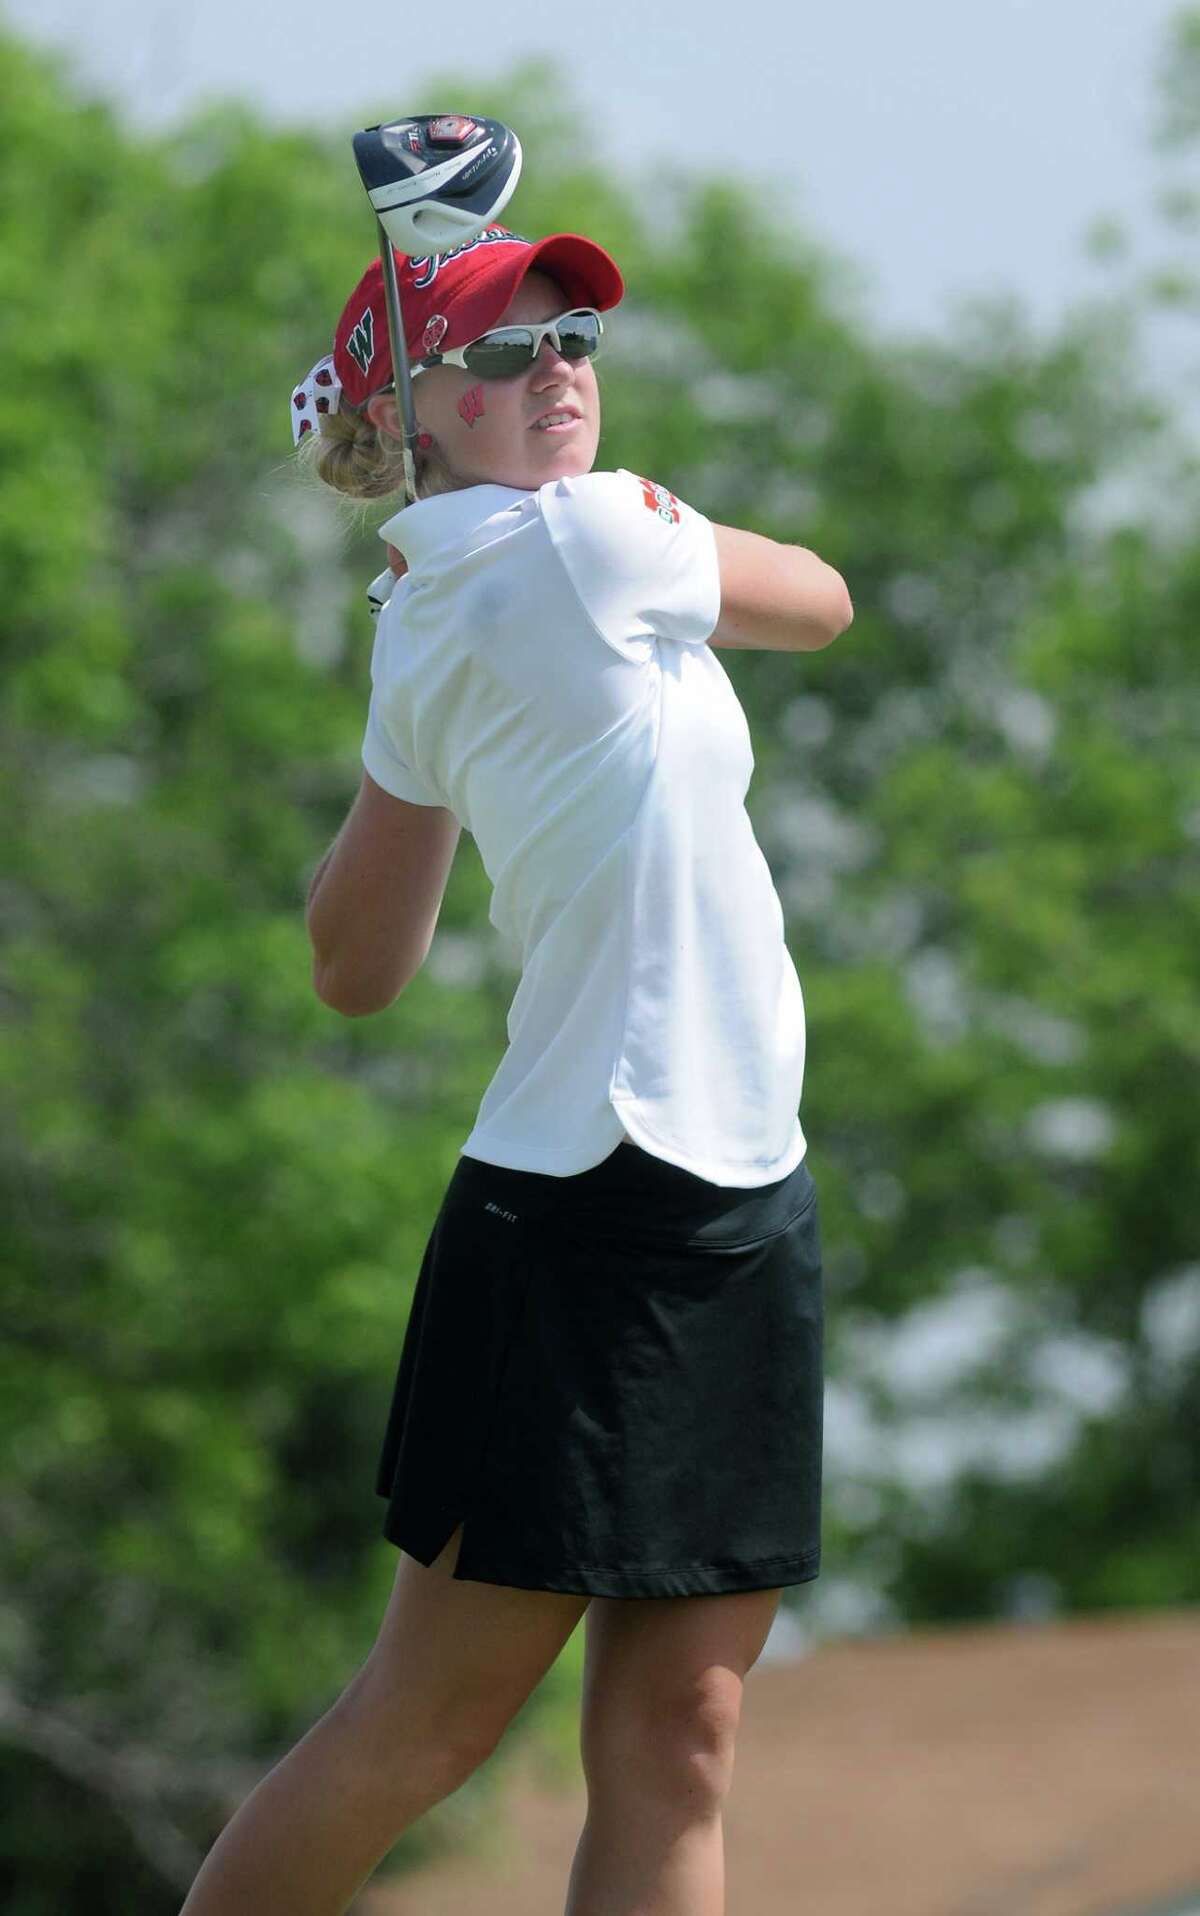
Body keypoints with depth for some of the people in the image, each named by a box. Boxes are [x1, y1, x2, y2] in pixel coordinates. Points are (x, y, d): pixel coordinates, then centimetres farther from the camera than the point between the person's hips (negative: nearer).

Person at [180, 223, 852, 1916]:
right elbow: (822, 600, 5)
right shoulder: (592, 537, -12)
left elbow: (357, 969, 21)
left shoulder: (424, 637, 12)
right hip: (592, 1210, -9)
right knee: (427, 1725, -3)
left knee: (673, 1746, 3)